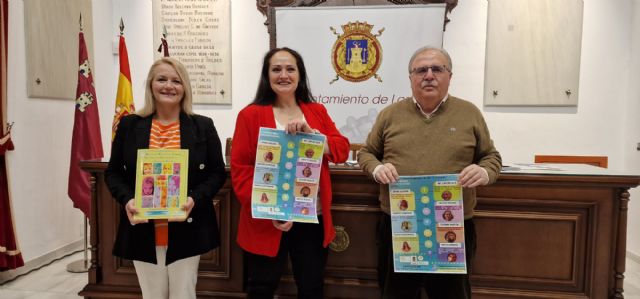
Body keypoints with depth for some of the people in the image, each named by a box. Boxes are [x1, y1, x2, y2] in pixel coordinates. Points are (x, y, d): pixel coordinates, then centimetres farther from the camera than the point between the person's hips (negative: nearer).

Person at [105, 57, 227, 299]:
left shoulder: (203, 126, 0)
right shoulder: (129, 125, 3)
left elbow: (217, 173, 1)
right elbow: (113, 172, 8)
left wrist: (194, 199, -16)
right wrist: (126, 200, -12)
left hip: (187, 230, -1)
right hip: (143, 231, 1)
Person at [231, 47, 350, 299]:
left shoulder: (318, 112, 8)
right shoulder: (251, 115, -4)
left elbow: (342, 150, -1)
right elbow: (240, 168, -8)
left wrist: (310, 133, -17)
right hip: (266, 222, -3)